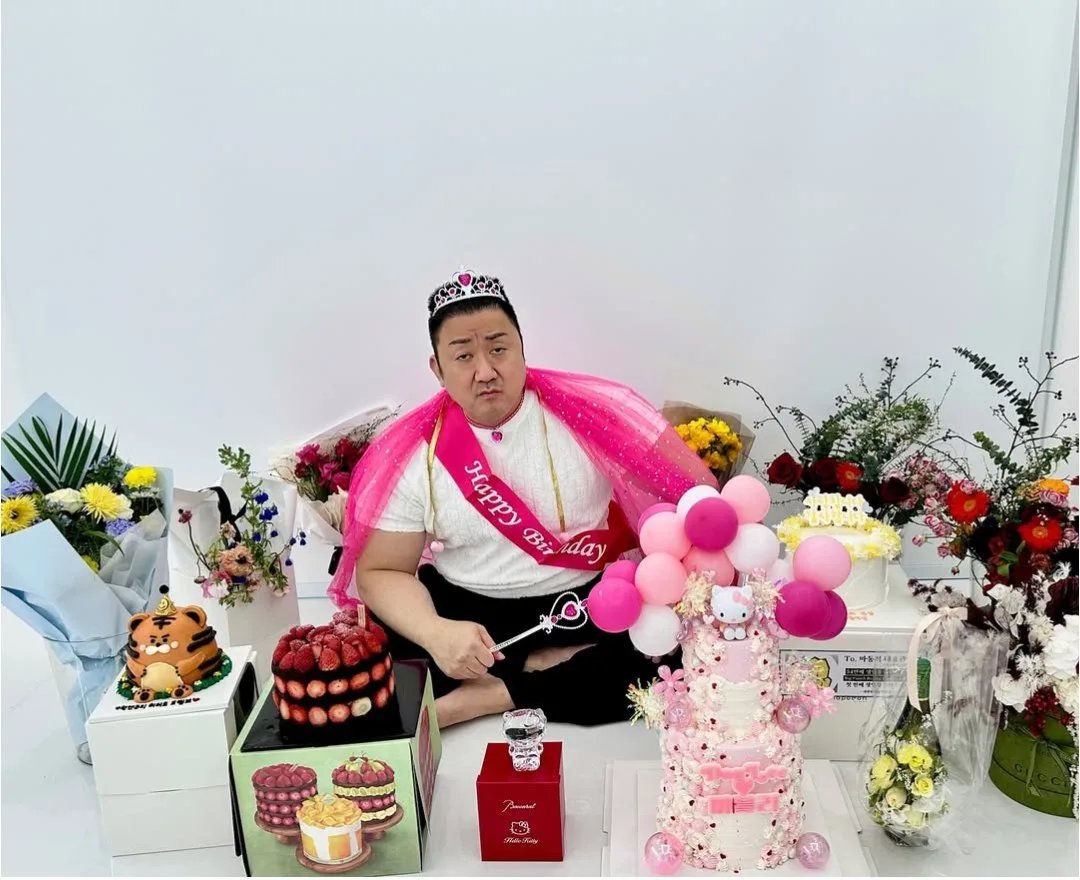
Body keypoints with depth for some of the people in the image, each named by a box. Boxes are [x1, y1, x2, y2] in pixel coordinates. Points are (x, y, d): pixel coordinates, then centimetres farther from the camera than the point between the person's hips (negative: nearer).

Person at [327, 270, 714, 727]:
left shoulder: (590, 410, -11)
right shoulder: (410, 453, -7)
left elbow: (696, 490, -9)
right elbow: (381, 571, -5)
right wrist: (436, 633, -25)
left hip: (595, 605, -1)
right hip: (468, 610, 1)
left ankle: (482, 697, -18)